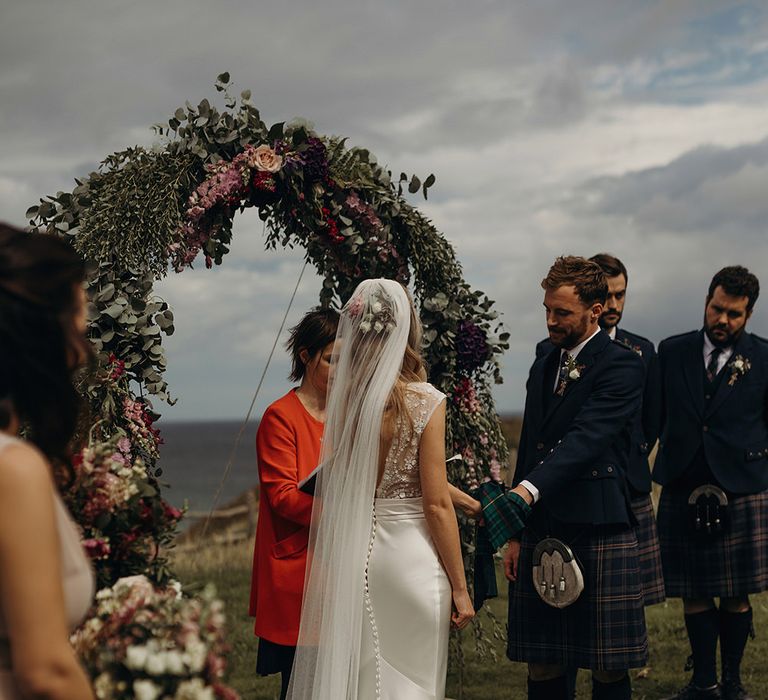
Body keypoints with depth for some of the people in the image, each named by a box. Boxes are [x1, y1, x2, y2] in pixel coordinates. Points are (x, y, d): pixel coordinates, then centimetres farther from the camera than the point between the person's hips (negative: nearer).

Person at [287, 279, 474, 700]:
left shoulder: (343, 400, -1)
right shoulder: (425, 402, -12)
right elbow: (436, 504, -11)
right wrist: (459, 587, -4)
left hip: (352, 554, 5)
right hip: (410, 557, -4)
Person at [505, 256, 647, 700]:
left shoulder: (623, 367, -6)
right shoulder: (542, 369, 18)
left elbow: (586, 437, -20)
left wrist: (530, 488, -33)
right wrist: (517, 533, 15)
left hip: (600, 534, -6)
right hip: (543, 534, 6)